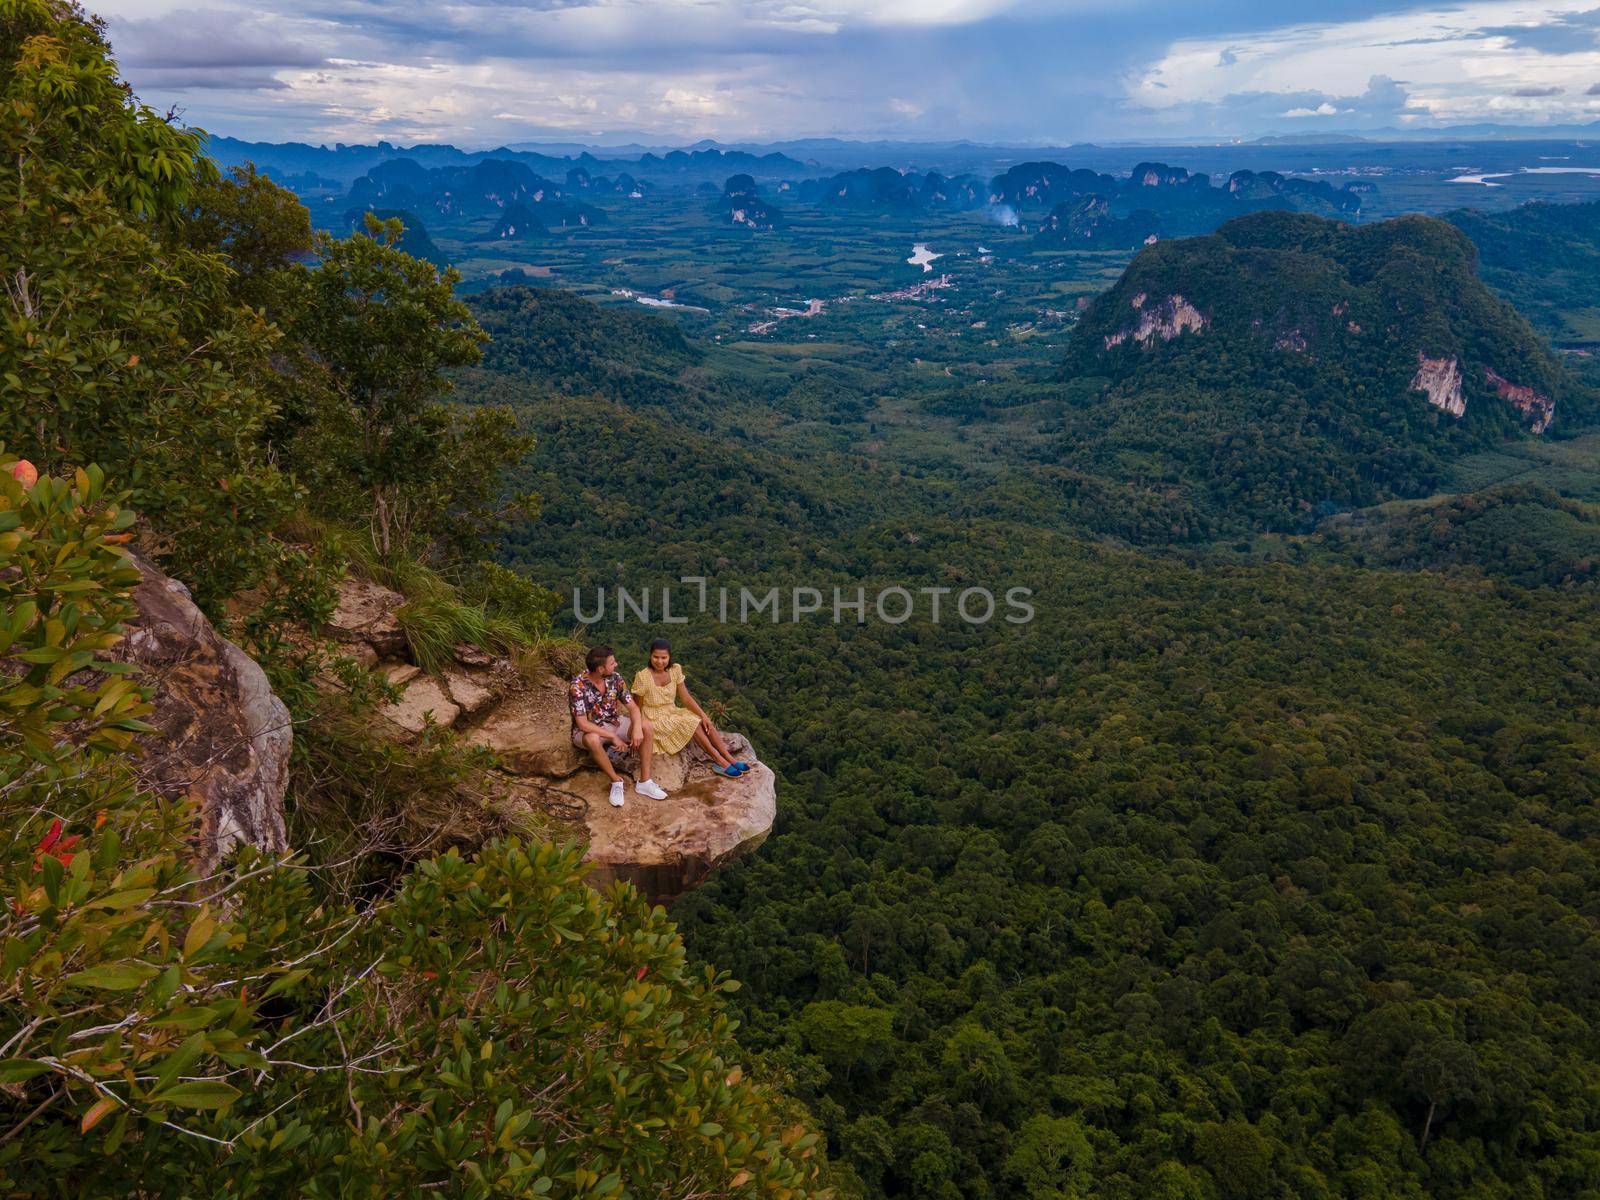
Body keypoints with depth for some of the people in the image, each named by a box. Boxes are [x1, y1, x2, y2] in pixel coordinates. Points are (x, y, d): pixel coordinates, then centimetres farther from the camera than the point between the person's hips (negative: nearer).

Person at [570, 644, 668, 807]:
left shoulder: (615, 678, -9)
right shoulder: (578, 687, -26)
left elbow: (632, 706, -7)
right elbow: (582, 724, -29)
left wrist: (637, 728, -27)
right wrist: (613, 737, -30)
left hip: (613, 723, 5)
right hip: (588, 731, -5)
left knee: (647, 727, -17)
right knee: (593, 740, -41)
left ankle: (645, 782, -13)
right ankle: (616, 780, -19)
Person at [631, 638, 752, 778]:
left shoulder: (675, 670, -3)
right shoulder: (642, 677, -17)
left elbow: (686, 698, -3)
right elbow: (638, 707, -9)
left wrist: (703, 715, -14)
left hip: (673, 714, 5)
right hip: (655, 720, -5)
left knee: (704, 722, -18)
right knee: (691, 723, -27)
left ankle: (730, 759, -21)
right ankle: (718, 760, -22)